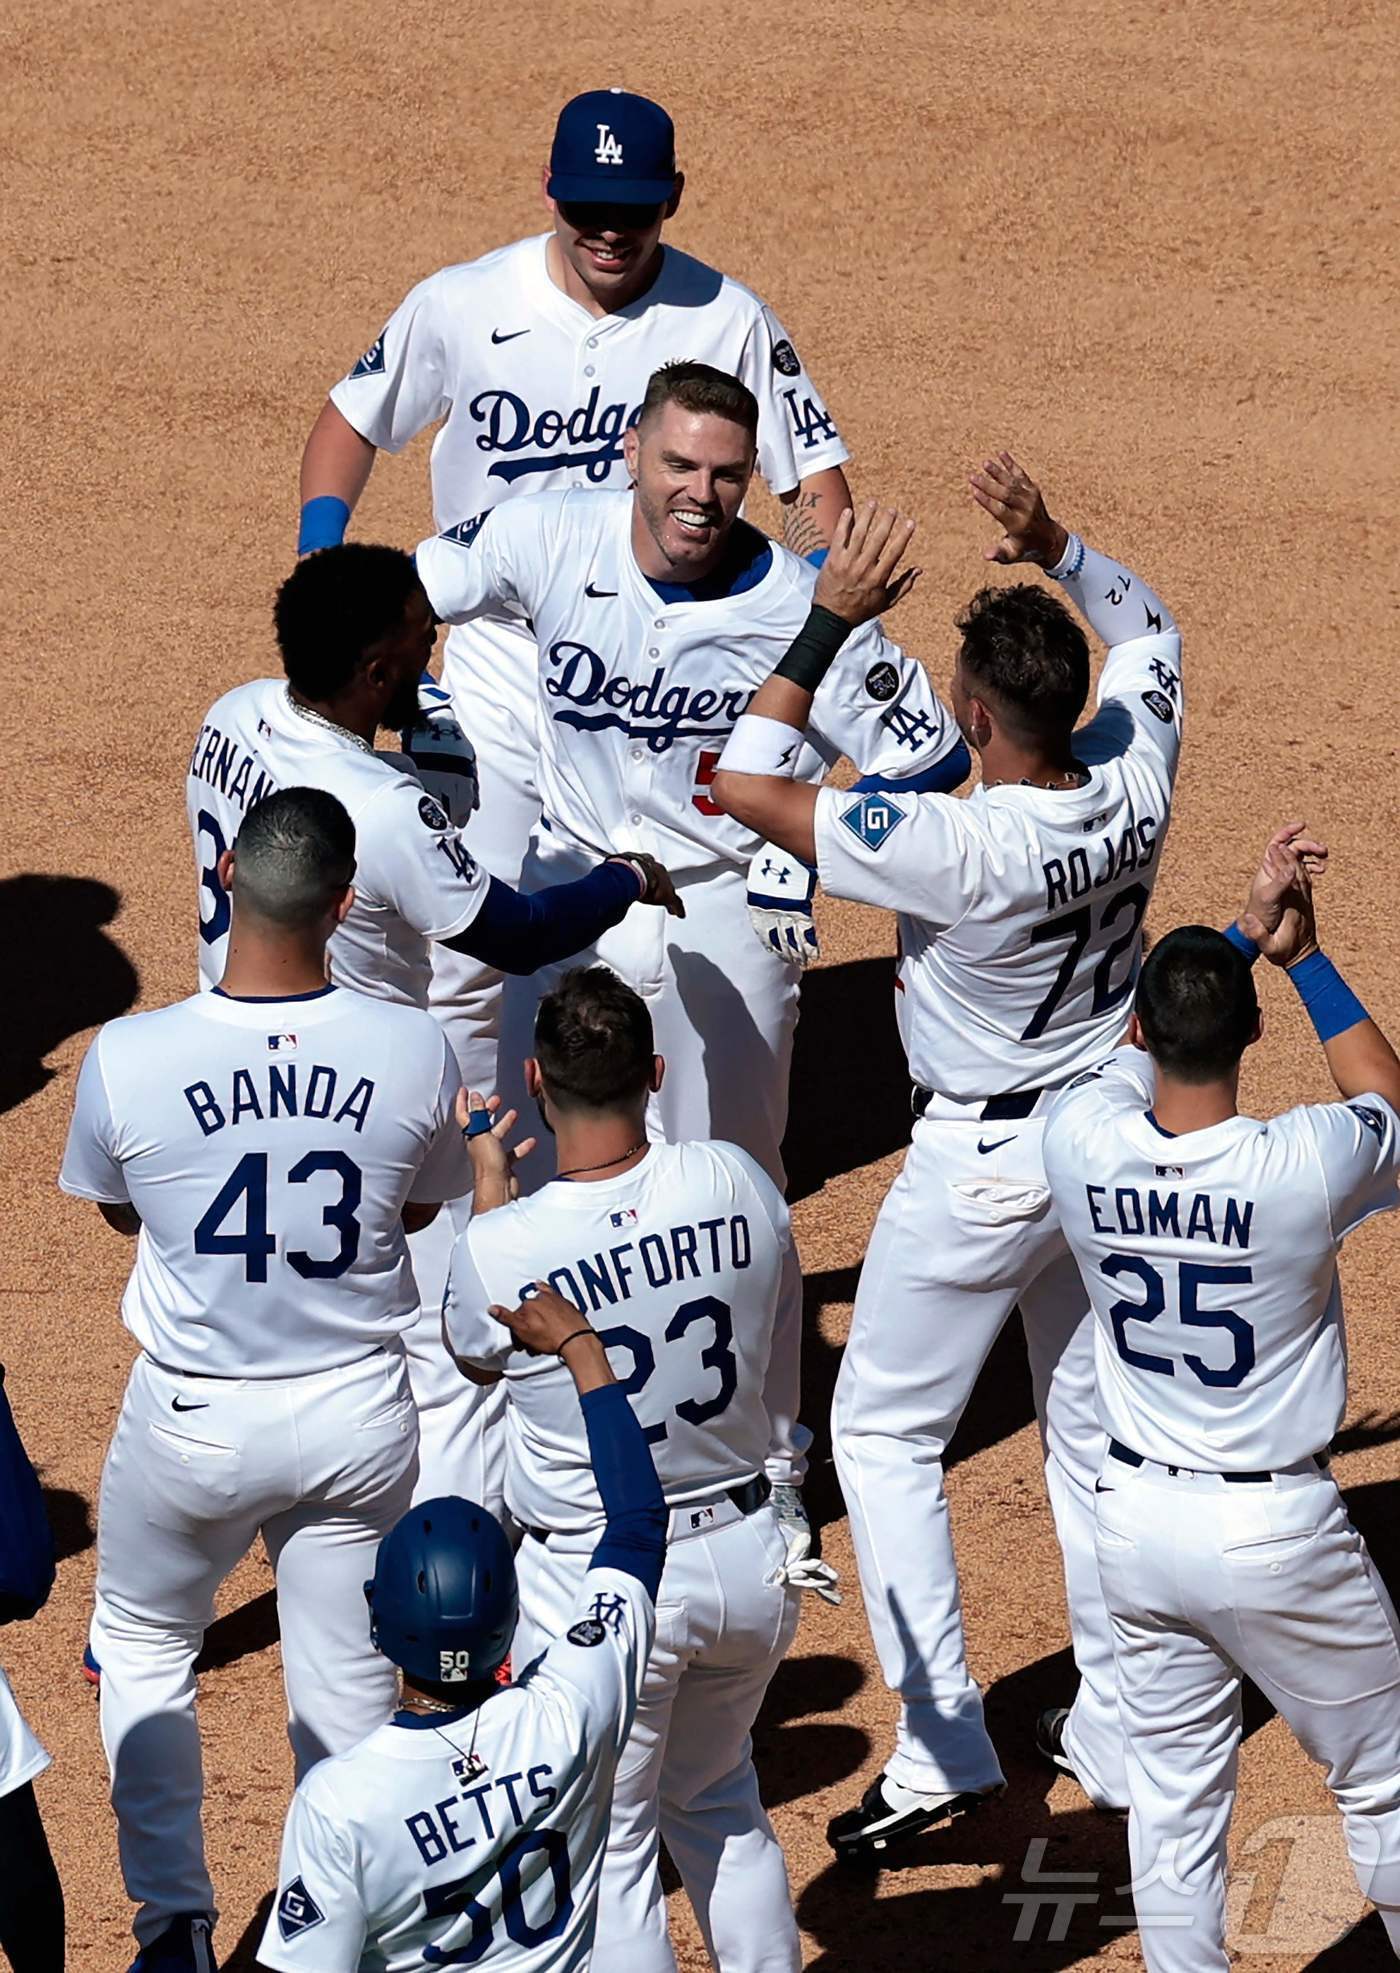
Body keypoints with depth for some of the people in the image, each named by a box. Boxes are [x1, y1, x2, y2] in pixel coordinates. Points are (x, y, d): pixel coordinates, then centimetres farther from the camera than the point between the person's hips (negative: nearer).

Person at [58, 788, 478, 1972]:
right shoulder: (415, 1052, -15)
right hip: (362, 1416, 1)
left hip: (194, 1420, -1)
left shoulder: (128, 1060, -19)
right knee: (349, 1684, 17)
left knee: (142, 1648, 23)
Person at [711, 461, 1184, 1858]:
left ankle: (943, 1745, 3)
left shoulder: (956, 851, -31)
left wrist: (831, 618, -25)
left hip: (979, 1168, -6)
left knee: (885, 1431, 10)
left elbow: (744, 788, -26)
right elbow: (1146, 630, 7)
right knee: (1096, 1430, 18)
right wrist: (1055, 549, -9)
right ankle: (1122, 1737, 27)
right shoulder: (1136, 786, -15)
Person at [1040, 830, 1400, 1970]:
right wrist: (1302, 957, 7)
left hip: (1139, 1522, 4)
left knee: (1172, 1801, 16)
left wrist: (1244, 935, 12)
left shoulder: (1083, 1144, -13)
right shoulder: (1305, 1168, -23)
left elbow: (1138, 1051, 12)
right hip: (1277, 1532, -4)